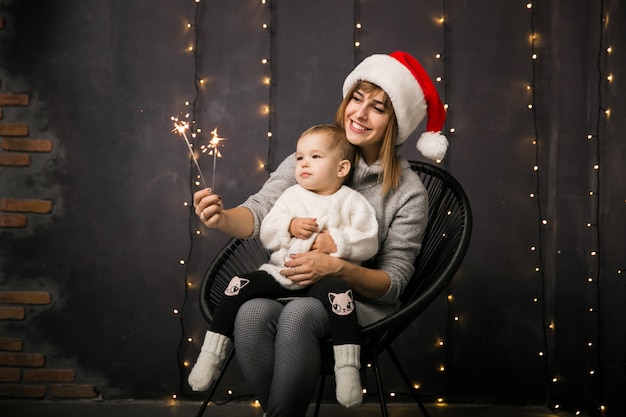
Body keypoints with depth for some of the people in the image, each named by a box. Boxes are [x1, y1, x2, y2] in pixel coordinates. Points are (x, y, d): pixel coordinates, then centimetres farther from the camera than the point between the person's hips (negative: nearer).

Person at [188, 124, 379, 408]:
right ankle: (212, 354, -10)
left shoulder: (351, 201, 2)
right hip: (282, 274, 4)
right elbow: (267, 235, 8)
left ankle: (347, 367, -33)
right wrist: (290, 226, -11)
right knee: (241, 285, -17)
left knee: (338, 291, -37)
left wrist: (332, 241, -19)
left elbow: (368, 244, -8)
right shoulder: (291, 196, 12)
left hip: (325, 278, -4)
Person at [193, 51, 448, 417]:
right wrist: (222, 217, -31)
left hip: (360, 300, -2)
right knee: (252, 314, -31)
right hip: (290, 284, 3)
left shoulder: (408, 192, -4)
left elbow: (393, 283, -5)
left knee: (299, 314, -35)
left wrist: (337, 268, -24)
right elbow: (259, 212, -7)